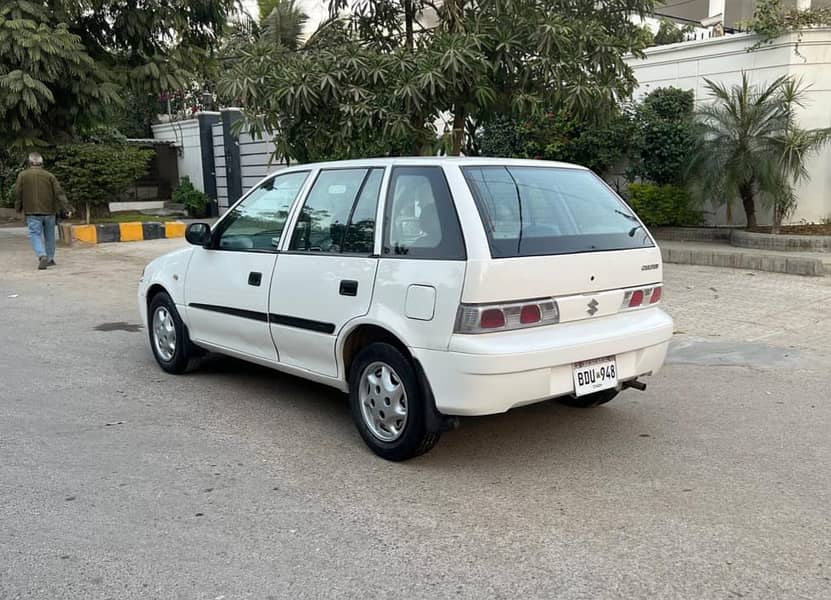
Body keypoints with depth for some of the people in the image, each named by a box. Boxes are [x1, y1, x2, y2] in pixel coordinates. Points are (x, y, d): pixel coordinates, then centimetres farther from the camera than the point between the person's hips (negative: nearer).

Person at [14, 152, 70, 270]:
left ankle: (42, 256, -24)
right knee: (49, 235, 14)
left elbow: (18, 193, 1)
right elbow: (59, 193, -5)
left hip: (32, 212, -2)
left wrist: (19, 208, 14)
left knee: (35, 235, -1)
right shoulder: (49, 175, 3)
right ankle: (50, 259, 21)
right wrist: (65, 208, -8)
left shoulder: (23, 175, 1)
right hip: (49, 211, 2)